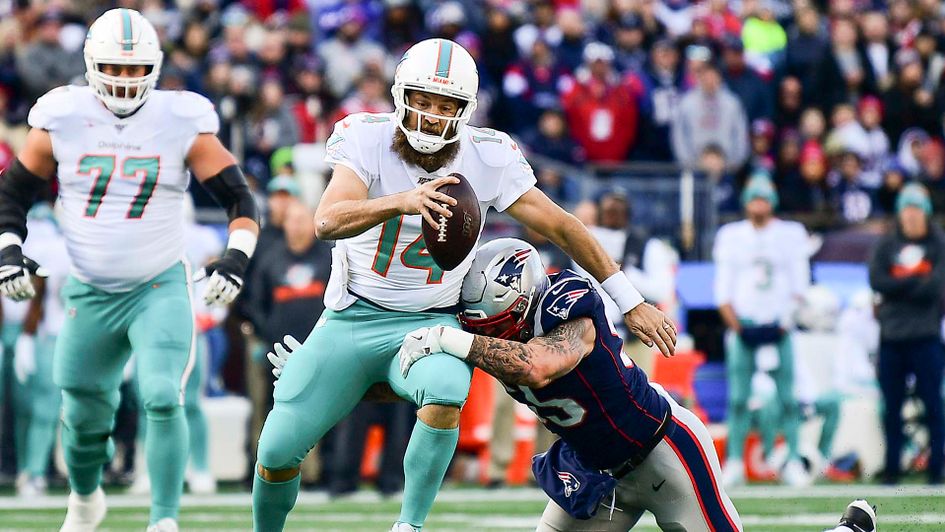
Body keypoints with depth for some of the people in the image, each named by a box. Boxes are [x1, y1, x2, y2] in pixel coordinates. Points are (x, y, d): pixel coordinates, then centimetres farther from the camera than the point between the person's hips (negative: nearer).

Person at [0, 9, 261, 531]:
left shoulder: (182, 124, -7)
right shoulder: (62, 120, -4)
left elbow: (239, 198, -3)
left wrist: (235, 258, -17)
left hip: (160, 291, -2)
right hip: (89, 295, 2)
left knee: (162, 399, -22)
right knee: (84, 411, 13)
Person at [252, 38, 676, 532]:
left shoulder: (487, 159, -11)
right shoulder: (367, 139, -15)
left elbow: (561, 227, -1)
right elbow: (328, 221, -32)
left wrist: (632, 303, 2)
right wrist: (402, 202, -51)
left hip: (429, 324, 0)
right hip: (353, 316, 0)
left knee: (445, 396, -35)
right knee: (277, 452, -1)